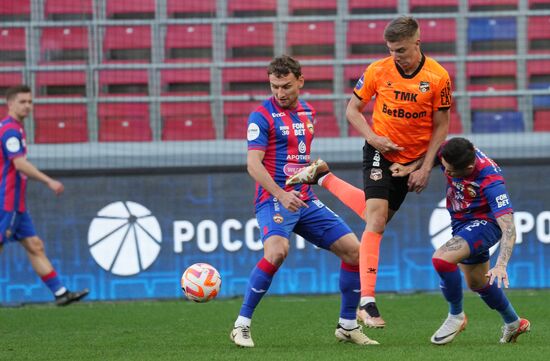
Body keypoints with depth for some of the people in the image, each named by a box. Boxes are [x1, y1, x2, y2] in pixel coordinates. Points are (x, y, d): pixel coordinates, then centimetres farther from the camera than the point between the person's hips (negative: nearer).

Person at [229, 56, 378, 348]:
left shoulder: (307, 112, 13)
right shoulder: (262, 115, -8)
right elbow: (253, 164, -16)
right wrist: (281, 195, -27)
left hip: (306, 201, 7)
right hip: (274, 200, -7)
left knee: (353, 250, 0)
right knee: (277, 251, -33)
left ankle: (348, 325, 14)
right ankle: (242, 325, -22)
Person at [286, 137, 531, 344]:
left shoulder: (490, 181, -37)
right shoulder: (451, 153, -21)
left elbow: (509, 228, -37)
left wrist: (501, 264, -49)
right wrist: (411, 167, -17)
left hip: (484, 224, -8)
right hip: (462, 222, 8)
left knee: (442, 258, -30)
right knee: (478, 283, 23)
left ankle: (456, 316, -6)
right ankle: (513, 323, 48)